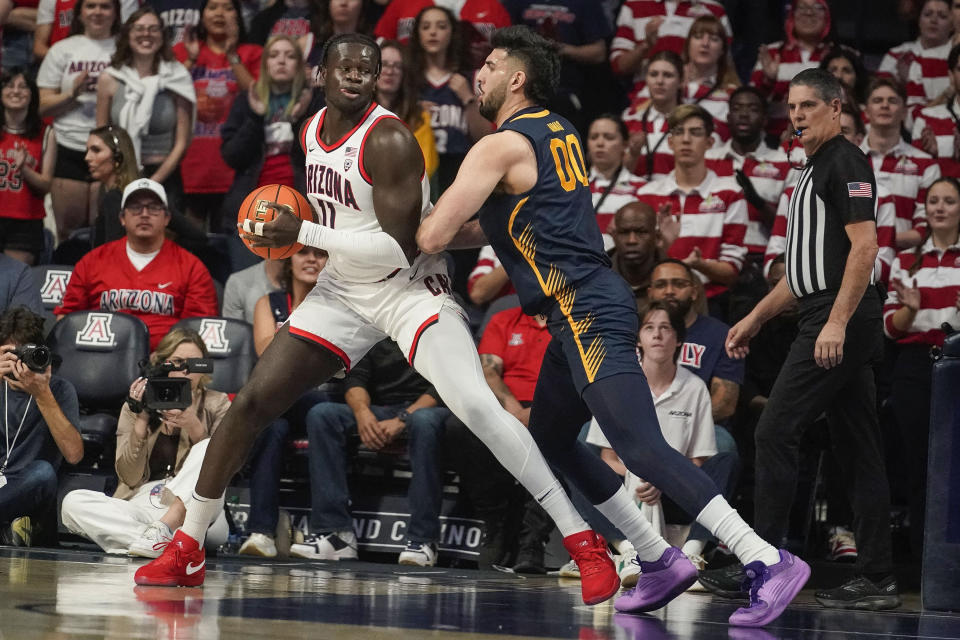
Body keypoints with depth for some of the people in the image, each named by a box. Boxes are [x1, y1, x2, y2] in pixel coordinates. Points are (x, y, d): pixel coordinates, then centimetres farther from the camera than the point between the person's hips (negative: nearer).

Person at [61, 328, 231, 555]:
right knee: (73, 502, -24)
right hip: (142, 508, 1)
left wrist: (195, 428, -14)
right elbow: (129, 477, 4)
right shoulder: (137, 406, 13)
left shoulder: (216, 404, 11)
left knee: (205, 449, -28)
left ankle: (160, 531, -36)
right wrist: (141, 421, -7)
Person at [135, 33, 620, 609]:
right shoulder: (312, 132, 3)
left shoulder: (388, 139, -21)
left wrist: (302, 233, -23)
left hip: (412, 291, -7)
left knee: (479, 408, -26)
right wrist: (289, 235, 6)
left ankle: (584, 544, -22)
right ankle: (186, 551, 15)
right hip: (344, 291, 7)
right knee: (252, 403, 1)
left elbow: (398, 249, -26)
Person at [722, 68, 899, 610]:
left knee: (776, 432, -11)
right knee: (858, 448, 6)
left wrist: (837, 322, -24)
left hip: (841, 321, -10)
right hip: (838, 325, 10)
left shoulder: (845, 163, -8)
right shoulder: (815, 171, 23)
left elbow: (865, 245, -17)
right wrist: (755, 319, 27)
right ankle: (879, 579, 5)